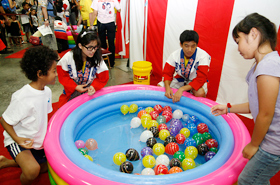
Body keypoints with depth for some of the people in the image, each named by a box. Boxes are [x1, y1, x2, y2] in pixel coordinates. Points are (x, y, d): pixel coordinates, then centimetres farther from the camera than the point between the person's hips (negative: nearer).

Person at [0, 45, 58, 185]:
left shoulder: (47, 91, -6)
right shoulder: (23, 98, -29)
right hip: (19, 140, -8)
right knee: (32, 170, -32)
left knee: (44, 168, 22)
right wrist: (17, 139, -28)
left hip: (37, 141, 8)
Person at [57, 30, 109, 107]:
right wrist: (75, 87, -16)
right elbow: (62, 76, -7)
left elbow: (102, 78, -8)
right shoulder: (68, 57, -16)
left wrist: (94, 87, -26)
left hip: (90, 93, 0)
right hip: (71, 92, 0)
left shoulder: (98, 59, -16)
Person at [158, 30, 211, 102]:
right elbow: (167, 73, -11)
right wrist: (167, 87, -34)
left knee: (200, 93, -37)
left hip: (195, 81, -3)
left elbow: (200, 79, -30)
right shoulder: (175, 55, -16)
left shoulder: (203, 56, -25)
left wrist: (181, 89, -42)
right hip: (180, 79, 3)